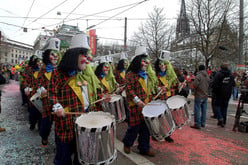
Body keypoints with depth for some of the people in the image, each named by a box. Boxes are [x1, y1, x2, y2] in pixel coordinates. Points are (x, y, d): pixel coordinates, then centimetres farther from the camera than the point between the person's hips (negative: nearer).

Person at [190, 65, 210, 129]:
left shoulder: (198, 76, -15)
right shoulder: (207, 76, 8)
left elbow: (195, 84, -21)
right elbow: (209, 85, 14)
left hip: (199, 96, -7)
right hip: (205, 95, 7)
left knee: (197, 110, -3)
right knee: (204, 110, 13)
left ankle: (197, 124, -1)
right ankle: (203, 123, 22)